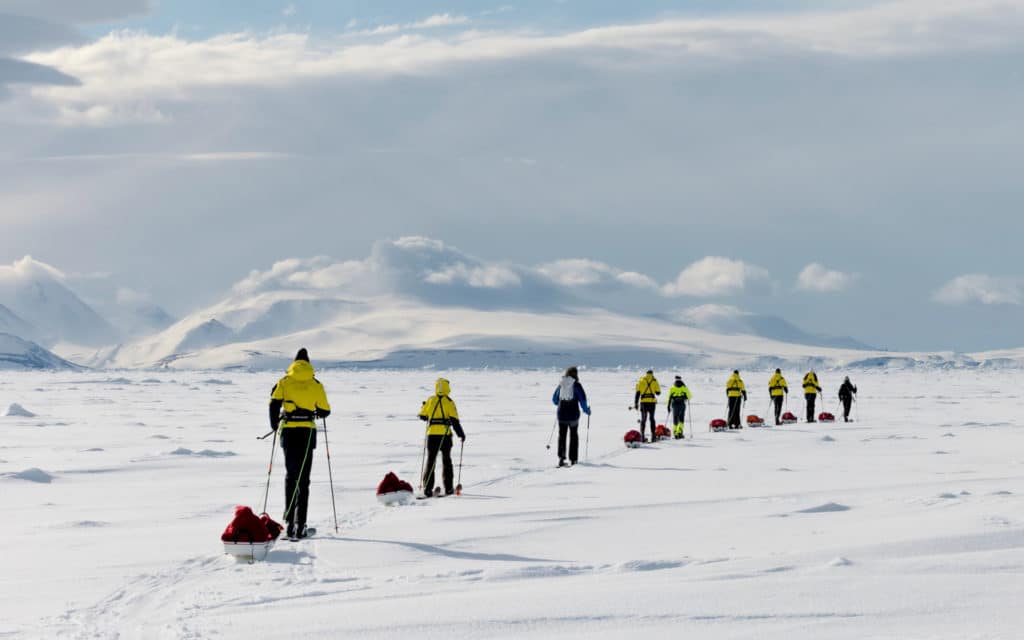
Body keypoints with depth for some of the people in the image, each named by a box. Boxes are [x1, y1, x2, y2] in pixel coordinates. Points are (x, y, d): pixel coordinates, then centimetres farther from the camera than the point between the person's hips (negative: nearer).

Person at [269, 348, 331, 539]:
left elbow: (274, 403, -5)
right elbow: (325, 411, 7)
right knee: (303, 479, 2)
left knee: (291, 475, 14)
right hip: (307, 432, -1)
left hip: (288, 431, 1)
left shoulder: (284, 382, 5)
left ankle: (289, 520, 6)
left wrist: (275, 424, 10)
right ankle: (300, 524, -6)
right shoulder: (315, 385, 4)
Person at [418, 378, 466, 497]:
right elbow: (454, 420, -10)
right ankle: (448, 488, 13)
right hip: (445, 434, -1)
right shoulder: (449, 402, -6)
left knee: (430, 460, 7)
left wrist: (424, 406, 29)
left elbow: (422, 416, 8)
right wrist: (461, 434, -1)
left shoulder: (430, 400, 0)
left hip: (432, 434, 1)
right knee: (446, 460, 13)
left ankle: (427, 488, -2)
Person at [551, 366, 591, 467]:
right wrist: (586, 409, 7)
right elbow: (582, 399, -10)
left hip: (561, 414, 2)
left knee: (562, 435, 11)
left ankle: (561, 457, -2)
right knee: (573, 436, 11)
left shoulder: (560, 385, 4)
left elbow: (554, 399, 14)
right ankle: (573, 459, 10)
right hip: (573, 415, -2)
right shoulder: (576, 385, -8)